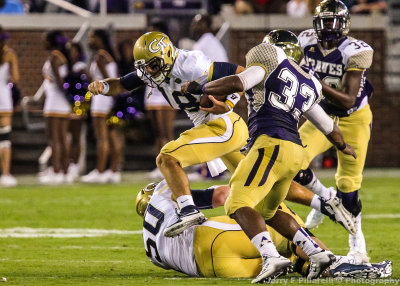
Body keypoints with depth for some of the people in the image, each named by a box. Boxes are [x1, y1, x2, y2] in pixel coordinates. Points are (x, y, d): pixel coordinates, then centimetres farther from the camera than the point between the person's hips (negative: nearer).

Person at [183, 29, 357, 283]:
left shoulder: (271, 60, 6)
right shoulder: (309, 85, 27)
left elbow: (237, 83, -8)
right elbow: (327, 125, 36)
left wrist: (199, 89, 5)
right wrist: (344, 147, 56)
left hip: (271, 144, -8)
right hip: (295, 151, 8)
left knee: (239, 205, -16)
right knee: (267, 211, 25)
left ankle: (272, 257, -35)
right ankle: (317, 253, 17)